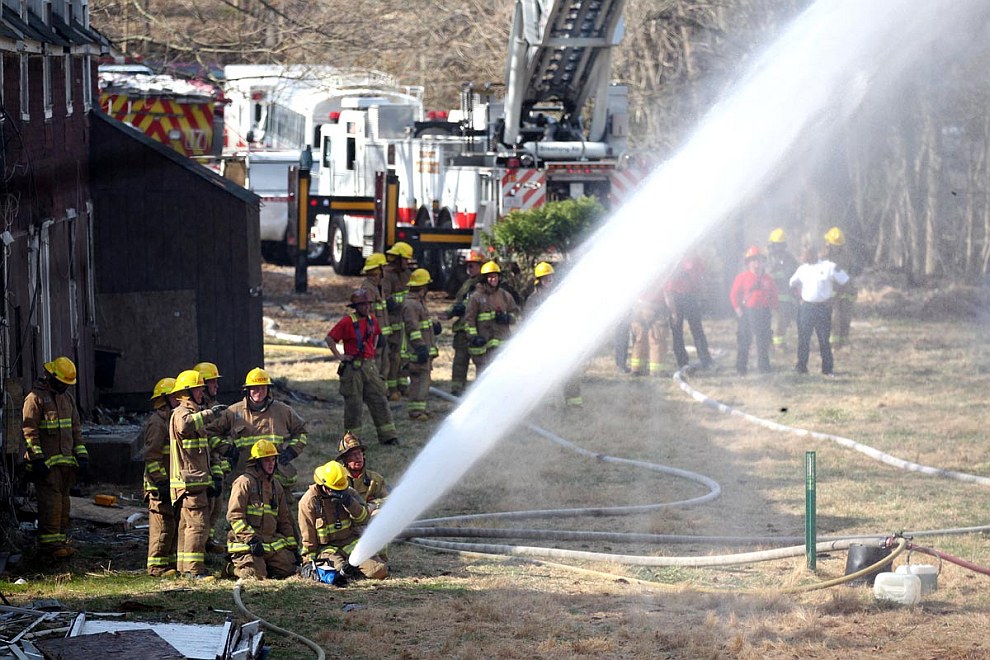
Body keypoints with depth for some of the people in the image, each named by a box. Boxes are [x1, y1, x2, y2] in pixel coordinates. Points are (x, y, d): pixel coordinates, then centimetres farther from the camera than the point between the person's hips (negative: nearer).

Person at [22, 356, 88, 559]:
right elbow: (29, 430, -11)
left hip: (66, 460, 7)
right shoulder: (35, 398, -6)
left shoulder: (67, 398, 17)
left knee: (63, 500, 9)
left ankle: (60, 539, 14)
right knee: (51, 501, -11)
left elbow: (76, 428, 21)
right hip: (46, 462, -7)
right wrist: (37, 459, -17)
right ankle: (48, 543, -10)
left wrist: (82, 457, 13)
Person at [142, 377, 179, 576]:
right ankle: (157, 567, -4)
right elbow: (151, 457, -18)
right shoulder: (157, 423, -13)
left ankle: (170, 562, 19)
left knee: (175, 525, 12)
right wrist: (161, 481, -21)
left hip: (174, 484, 10)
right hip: (160, 485, -10)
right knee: (163, 526, -8)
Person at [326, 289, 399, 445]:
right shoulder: (347, 322, -11)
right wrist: (338, 356, -11)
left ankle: (387, 436, 4)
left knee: (380, 399, 2)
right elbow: (330, 339, -8)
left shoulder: (372, 320, 8)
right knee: (353, 403, 0)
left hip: (369, 366, 6)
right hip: (352, 367, -6)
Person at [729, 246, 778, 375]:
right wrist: (738, 309, -8)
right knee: (744, 341, 0)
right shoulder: (742, 277, -1)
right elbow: (734, 294, 0)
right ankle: (741, 368, 6)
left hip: (764, 313, 3)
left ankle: (764, 367, 13)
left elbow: (773, 294, 18)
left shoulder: (767, 279, 9)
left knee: (763, 341, 5)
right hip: (747, 312, -3)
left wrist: (772, 308, 8)